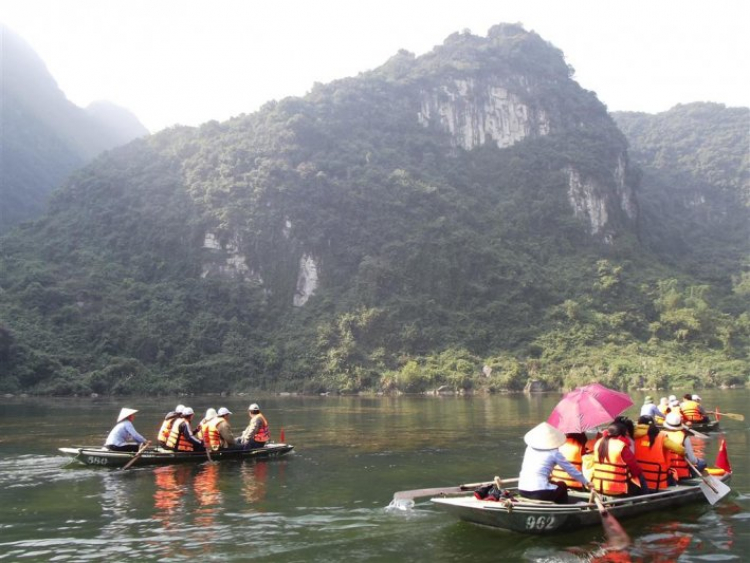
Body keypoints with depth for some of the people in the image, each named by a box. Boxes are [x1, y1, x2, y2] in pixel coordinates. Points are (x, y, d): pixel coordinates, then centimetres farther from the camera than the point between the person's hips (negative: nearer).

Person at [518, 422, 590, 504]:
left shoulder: (529, 448, 11)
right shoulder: (554, 453, -1)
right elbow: (570, 469, 7)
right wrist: (585, 482, 22)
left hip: (522, 491, 5)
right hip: (540, 493, -5)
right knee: (562, 485, 23)